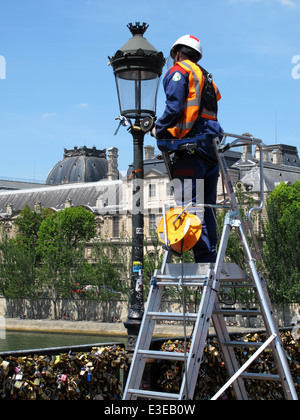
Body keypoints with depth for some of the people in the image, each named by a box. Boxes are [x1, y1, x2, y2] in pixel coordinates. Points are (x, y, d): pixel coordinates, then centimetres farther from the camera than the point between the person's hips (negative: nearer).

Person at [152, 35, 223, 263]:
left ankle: (204, 257, -18)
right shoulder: (206, 78, 28)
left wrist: (159, 129, 2)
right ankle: (210, 260, 7)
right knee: (206, 207, 8)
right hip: (211, 145, 8)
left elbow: (174, 107, -12)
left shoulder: (179, 71, 3)